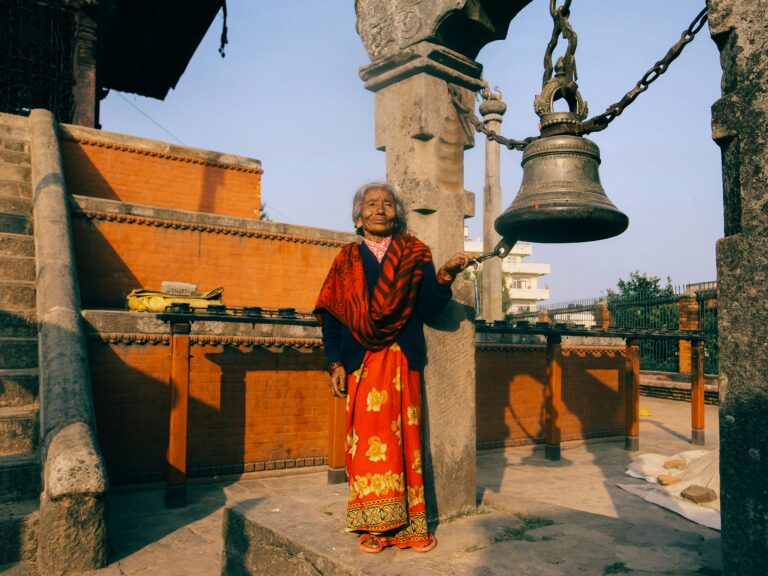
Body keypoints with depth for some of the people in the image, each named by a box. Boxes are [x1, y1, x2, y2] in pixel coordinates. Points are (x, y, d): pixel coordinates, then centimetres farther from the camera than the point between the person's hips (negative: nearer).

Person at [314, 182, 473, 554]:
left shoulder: (415, 255, 9)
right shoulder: (347, 260, 10)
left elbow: (428, 310, 0)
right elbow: (332, 316, 6)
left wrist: (444, 276, -15)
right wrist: (336, 363, -2)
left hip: (402, 362, 0)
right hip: (360, 364, 0)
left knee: (404, 439, 2)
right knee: (367, 439, -1)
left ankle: (408, 525, 11)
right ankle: (374, 525, 10)